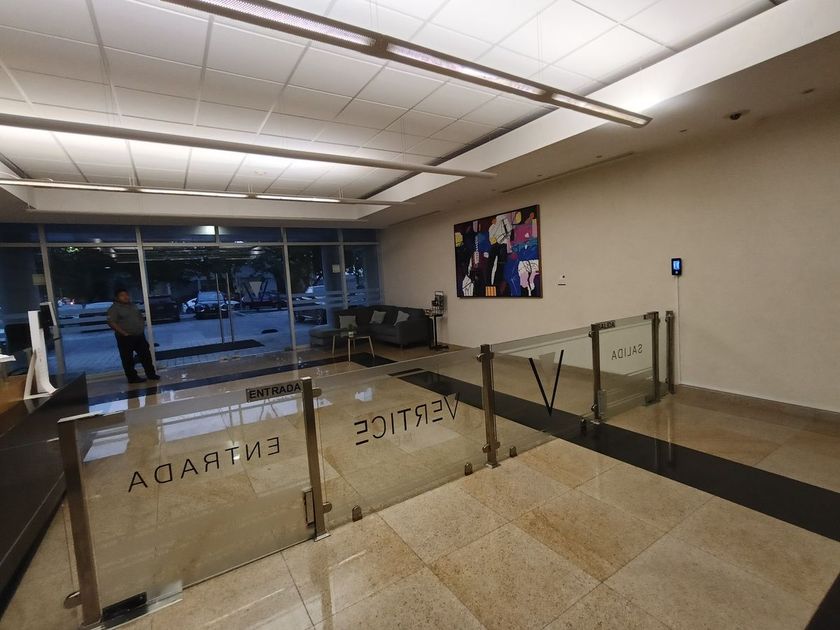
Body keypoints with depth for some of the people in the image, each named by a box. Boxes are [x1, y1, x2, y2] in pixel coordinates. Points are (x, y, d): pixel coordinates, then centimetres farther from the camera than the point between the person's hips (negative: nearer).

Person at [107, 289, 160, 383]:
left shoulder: (133, 305, 13)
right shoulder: (114, 308, -9)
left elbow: (141, 317, 23)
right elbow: (111, 322, -17)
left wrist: (141, 327, 10)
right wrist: (124, 333, -21)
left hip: (139, 336, 7)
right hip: (125, 338, -7)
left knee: (146, 355, 10)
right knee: (128, 359, 2)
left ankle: (151, 374, 18)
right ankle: (132, 378, 11)